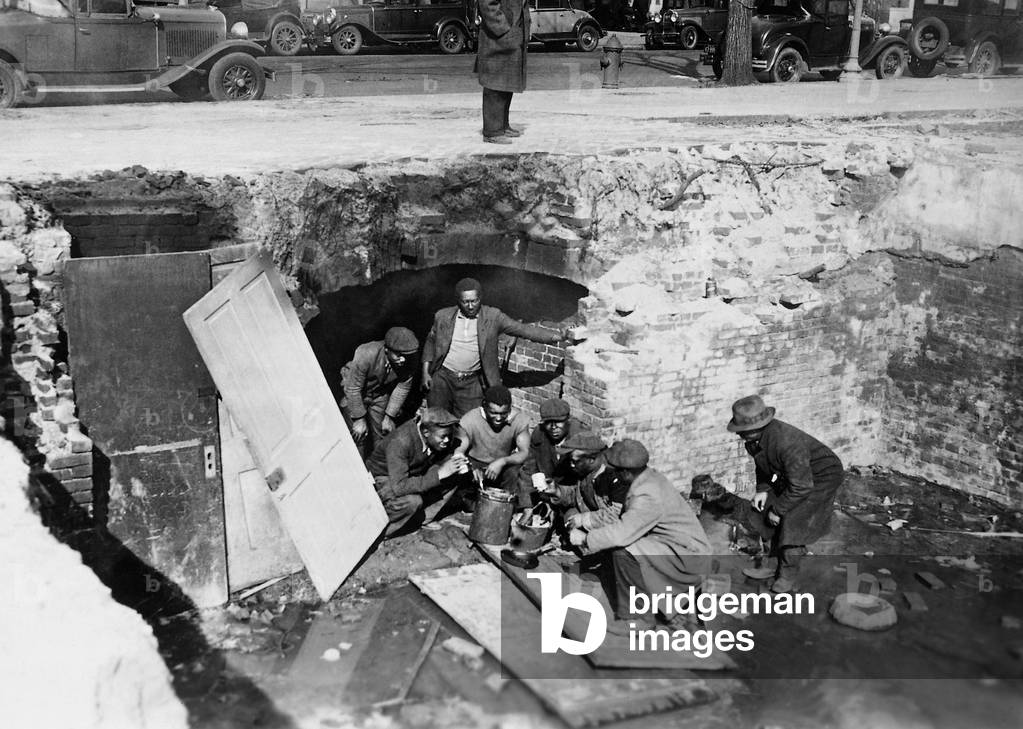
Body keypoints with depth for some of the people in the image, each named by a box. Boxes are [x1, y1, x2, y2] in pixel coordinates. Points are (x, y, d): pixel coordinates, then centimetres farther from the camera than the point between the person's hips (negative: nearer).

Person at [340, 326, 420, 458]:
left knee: (382, 433, 8)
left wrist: (389, 417, -5)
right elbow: (353, 389, -29)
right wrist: (359, 419, -23)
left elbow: (402, 389, -9)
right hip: (354, 396, -4)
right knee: (359, 437, -7)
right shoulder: (366, 355, -38)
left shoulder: (408, 364, -25)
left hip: (380, 395, 4)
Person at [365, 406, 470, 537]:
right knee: (412, 501, -35)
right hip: (383, 479, -7)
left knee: (452, 479, -12)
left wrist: (458, 465, -23)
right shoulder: (400, 442, -36)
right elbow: (399, 487, -39)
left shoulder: (440, 437, -16)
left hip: (415, 475, 7)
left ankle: (420, 519, -2)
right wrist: (439, 474, -41)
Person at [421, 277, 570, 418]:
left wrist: (557, 336, -17)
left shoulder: (493, 317, -5)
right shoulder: (443, 316, 0)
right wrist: (425, 372, 5)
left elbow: (523, 329, -8)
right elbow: (430, 341, 13)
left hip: (471, 382, -1)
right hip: (443, 377, 1)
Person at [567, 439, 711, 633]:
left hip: (689, 558, -10)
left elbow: (621, 533, -33)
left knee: (623, 553, -23)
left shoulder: (648, 496, -26)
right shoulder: (647, 477, 4)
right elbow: (624, 521, 12)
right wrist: (586, 518, 7)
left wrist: (584, 539, -17)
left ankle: (637, 618, -6)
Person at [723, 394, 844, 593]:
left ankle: (790, 576, -1)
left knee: (793, 521, -15)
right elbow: (763, 465, 9)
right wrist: (763, 489, -6)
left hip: (821, 477, -8)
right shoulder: (755, 439, -13)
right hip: (792, 475, 8)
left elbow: (801, 487, -32)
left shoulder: (788, 443, -39)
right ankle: (777, 564, 20)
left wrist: (778, 510, -22)